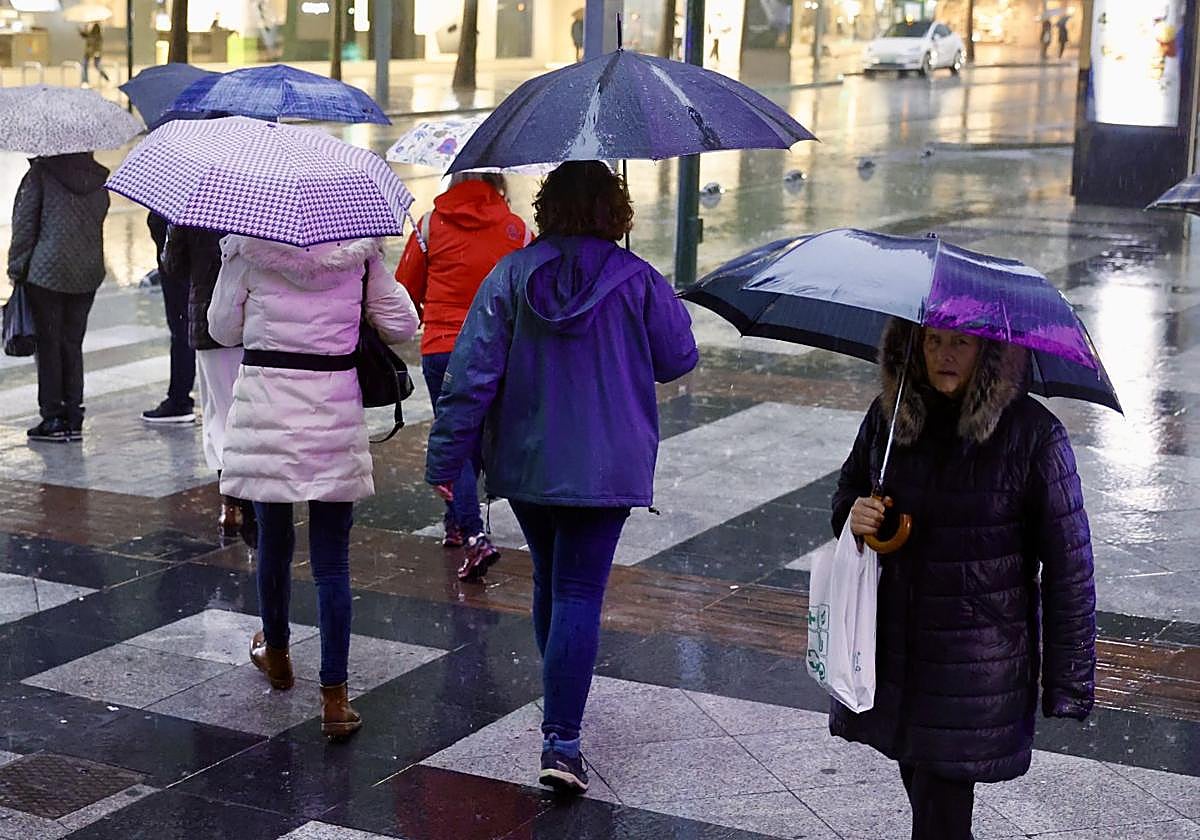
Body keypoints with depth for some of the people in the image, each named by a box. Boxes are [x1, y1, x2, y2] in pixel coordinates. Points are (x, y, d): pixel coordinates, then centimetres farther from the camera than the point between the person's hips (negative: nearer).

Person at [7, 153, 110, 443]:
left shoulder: (41, 172, -8)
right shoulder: (99, 177, 4)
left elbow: (24, 222, -7)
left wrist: (16, 268, 2)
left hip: (47, 271, -4)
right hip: (88, 272, 4)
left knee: (49, 344, 4)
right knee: (72, 344, 12)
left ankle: (52, 418, 4)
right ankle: (74, 417, 12)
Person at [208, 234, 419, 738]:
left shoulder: (246, 246, -4)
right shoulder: (358, 248, -2)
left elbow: (223, 329, 4)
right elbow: (401, 326, 3)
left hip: (266, 406, 0)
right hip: (334, 409, 0)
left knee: (272, 540, 19)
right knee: (331, 559, 2)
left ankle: (276, 653, 40)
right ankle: (334, 697, 1)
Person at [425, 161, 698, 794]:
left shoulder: (510, 276, -5)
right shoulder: (638, 281, -9)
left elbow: (472, 372, -7)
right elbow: (678, 359, 4)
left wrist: (445, 457, -2)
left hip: (525, 466, 3)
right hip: (606, 468, -3)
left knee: (548, 582, 21)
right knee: (579, 594, -3)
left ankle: (561, 710, 39)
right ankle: (560, 742, -11)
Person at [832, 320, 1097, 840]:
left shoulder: (1033, 433, -13)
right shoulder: (888, 416, -1)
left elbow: (1069, 563, -9)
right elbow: (848, 488, 17)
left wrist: (1068, 684, -9)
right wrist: (851, 514, -8)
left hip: (979, 658, -4)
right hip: (893, 644, 5)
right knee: (922, 789, 18)